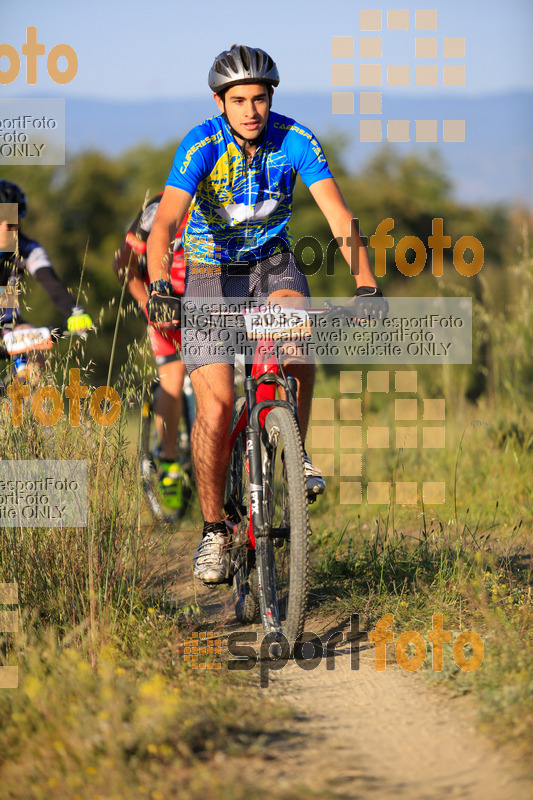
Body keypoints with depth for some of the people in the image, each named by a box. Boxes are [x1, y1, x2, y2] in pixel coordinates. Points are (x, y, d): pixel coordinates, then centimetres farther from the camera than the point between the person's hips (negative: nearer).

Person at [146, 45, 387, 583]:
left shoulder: (295, 140, -16)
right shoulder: (202, 145, -22)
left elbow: (340, 217, -20)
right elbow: (164, 223, -32)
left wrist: (366, 285, -33)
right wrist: (158, 285, -49)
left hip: (272, 264, 1)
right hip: (211, 272, -1)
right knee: (215, 404, -14)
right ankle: (213, 530, 1)